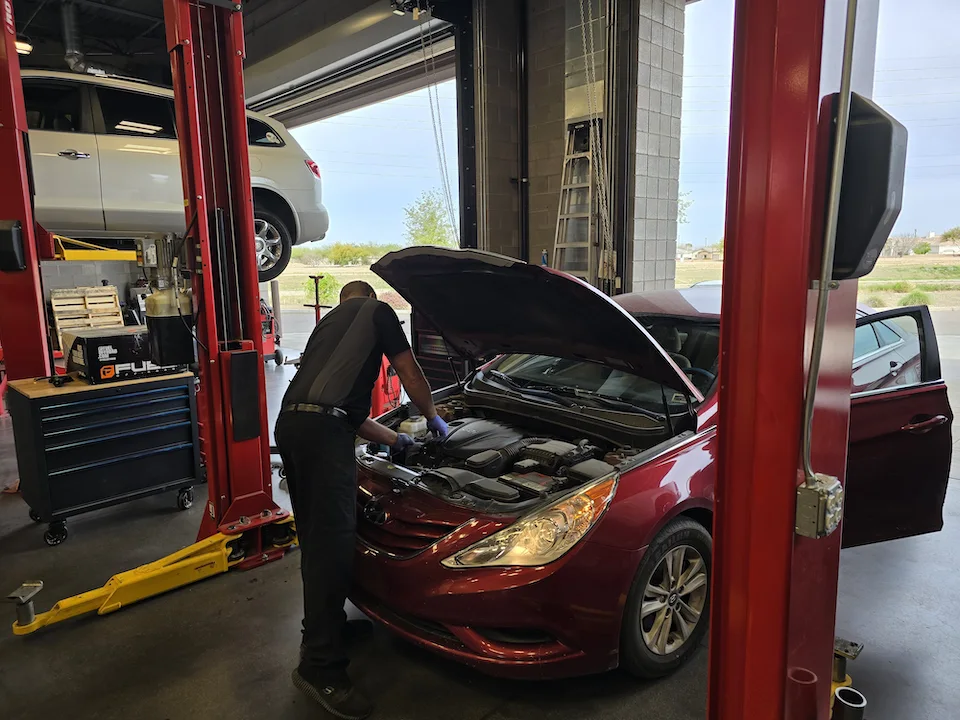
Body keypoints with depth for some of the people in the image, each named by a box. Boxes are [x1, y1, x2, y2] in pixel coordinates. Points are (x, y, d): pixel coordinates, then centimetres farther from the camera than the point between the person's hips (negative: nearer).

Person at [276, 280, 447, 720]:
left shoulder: (328, 323, 35)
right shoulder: (376, 311, 15)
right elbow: (410, 374, 14)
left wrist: (393, 439, 40)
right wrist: (433, 418, 31)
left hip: (290, 422, 9)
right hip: (322, 429, -9)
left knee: (315, 536, 18)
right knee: (334, 541, -7)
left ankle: (325, 626, 33)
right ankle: (320, 668, -2)